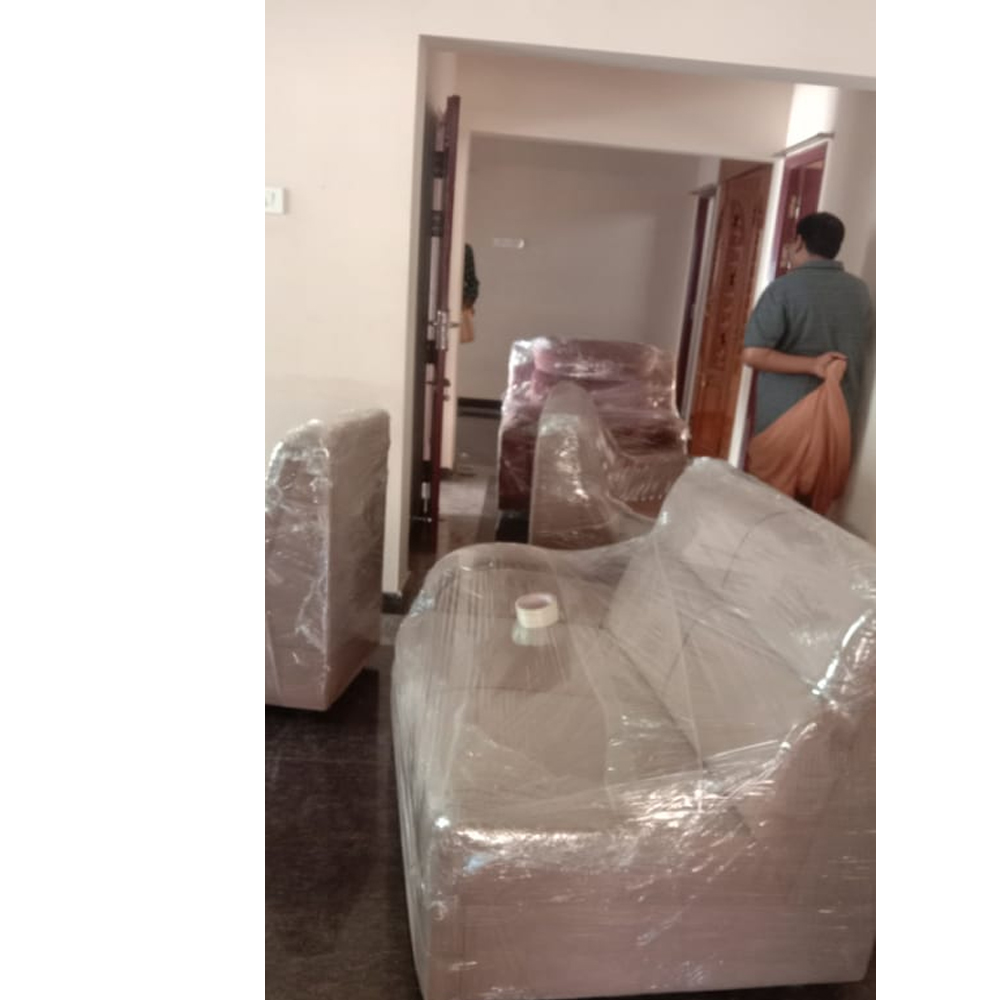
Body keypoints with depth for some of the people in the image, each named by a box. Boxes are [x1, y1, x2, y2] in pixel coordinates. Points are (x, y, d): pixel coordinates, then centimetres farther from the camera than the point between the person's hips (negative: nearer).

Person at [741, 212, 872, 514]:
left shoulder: (784, 288, -12)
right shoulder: (860, 291, 4)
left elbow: (752, 354, -21)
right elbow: (859, 350, 15)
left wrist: (811, 365, -16)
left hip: (786, 417, -5)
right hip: (838, 417, 5)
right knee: (814, 510, 15)